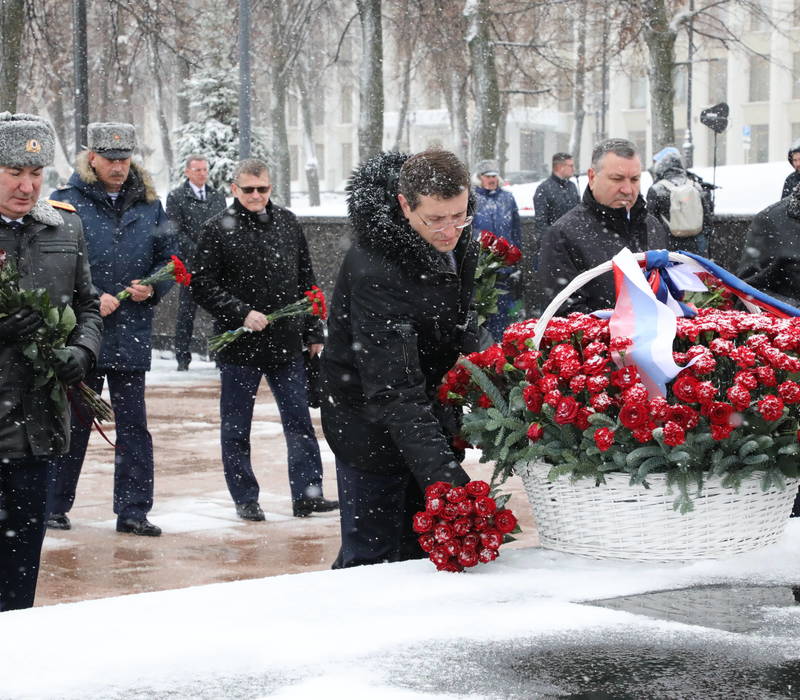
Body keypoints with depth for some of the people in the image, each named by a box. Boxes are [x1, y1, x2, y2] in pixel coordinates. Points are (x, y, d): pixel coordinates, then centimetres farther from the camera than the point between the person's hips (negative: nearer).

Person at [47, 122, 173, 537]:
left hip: (132, 338, 3)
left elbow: (168, 259, 13)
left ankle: (133, 510, 13)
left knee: (133, 426, 6)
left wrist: (152, 288, -6)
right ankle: (54, 506, 19)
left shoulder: (148, 205, 8)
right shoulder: (66, 202, -5)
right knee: (72, 425, 7)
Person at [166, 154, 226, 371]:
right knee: (186, 311, -1)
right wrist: (196, 252, -12)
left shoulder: (218, 195, 16)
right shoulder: (176, 197, 1)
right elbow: (175, 231, -5)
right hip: (190, 263, -4)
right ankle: (183, 358, 5)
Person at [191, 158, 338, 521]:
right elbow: (202, 285, -8)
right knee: (236, 428, 6)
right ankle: (245, 500, 16)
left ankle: (307, 494, 8)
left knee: (299, 422, 3)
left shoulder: (287, 223, 8)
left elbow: (306, 281, 14)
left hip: (286, 345, 3)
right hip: (239, 346, -3)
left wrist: (313, 331, 11)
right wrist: (241, 314, -17)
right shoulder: (219, 229, -5)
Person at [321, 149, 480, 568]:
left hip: (431, 412, 7)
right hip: (371, 425, -7)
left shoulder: (457, 243, -7)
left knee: (421, 552, 11)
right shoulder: (375, 271, -32)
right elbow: (393, 391, -37)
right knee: (372, 558, -3)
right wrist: (443, 474, -46)